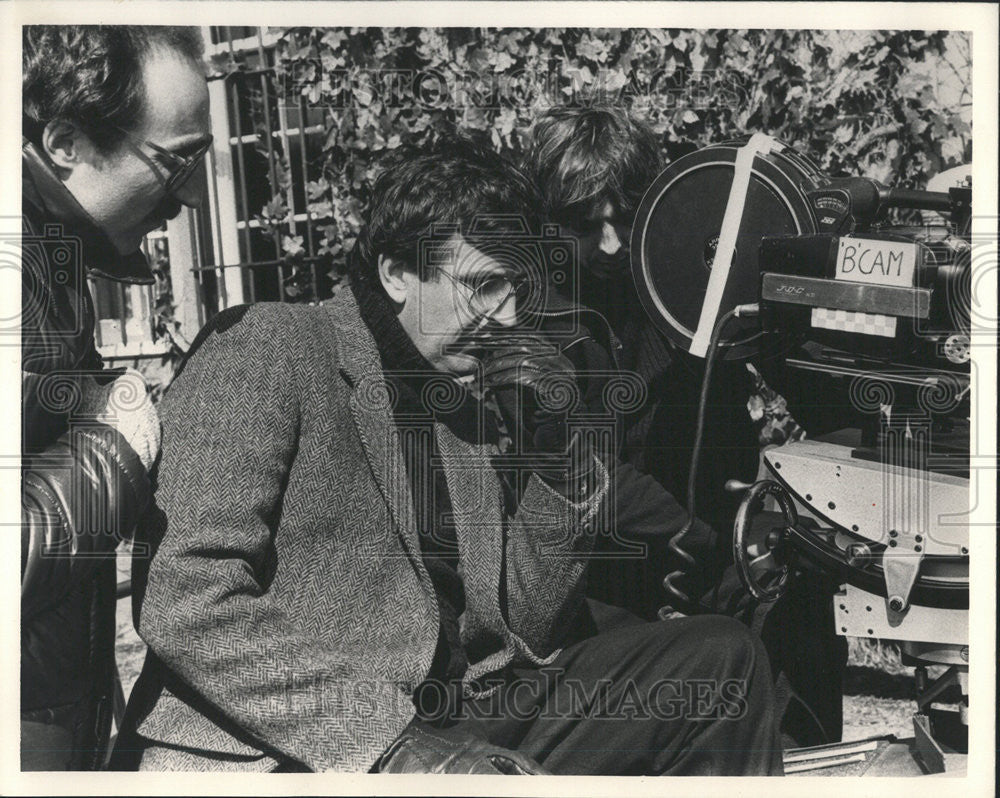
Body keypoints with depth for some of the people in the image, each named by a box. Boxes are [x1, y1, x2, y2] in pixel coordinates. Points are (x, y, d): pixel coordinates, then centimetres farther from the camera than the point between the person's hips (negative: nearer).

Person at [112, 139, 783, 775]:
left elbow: (532, 636, 9)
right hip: (278, 751, -6)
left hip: (460, 727, 7)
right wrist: (394, 744, -21)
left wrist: (556, 451, -2)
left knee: (721, 657, 0)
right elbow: (186, 601, -17)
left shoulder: (473, 405, 10)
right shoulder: (264, 345, -7)